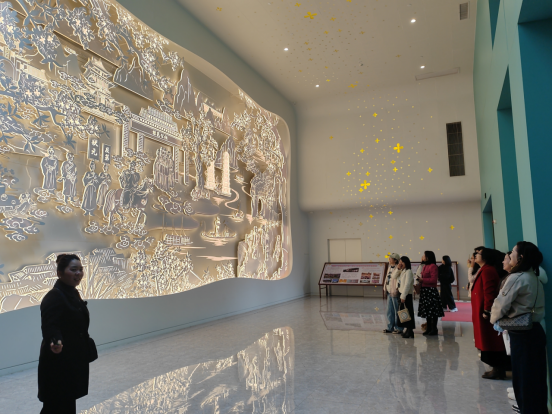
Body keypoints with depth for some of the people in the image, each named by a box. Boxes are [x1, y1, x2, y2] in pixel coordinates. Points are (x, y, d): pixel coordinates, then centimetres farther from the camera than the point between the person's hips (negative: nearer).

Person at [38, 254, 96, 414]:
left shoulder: (73, 293, 9)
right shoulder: (54, 296, -19)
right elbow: (50, 326, -28)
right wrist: (55, 342, -47)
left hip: (73, 360, 9)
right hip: (58, 362, -9)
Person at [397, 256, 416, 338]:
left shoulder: (408, 272, -13)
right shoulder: (403, 272, 14)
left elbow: (407, 285, -18)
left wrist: (403, 296, -21)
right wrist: (398, 269, 6)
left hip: (407, 295, -9)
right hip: (402, 294, 9)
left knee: (408, 313, -5)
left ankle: (410, 331, 1)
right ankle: (406, 330, 18)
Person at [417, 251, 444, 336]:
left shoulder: (433, 266, -12)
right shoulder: (425, 266, 15)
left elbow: (433, 279, -20)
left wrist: (422, 279, -15)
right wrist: (420, 279, 6)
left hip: (431, 291, -9)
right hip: (425, 290, 9)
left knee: (432, 311, -3)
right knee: (427, 310, 13)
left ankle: (434, 330, 5)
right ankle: (429, 328, 21)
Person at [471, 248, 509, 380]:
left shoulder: (487, 271, -17)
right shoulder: (485, 270, 15)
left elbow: (489, 293, -24)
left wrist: (486, 311, -23)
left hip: (486, 313, -10)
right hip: (484, 312, 10)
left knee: (491, 342, -2)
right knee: (490, 342, 15)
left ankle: (498, 370, 6)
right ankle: (497, 368, 23)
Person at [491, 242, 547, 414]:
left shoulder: (516, 278, -18)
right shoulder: (534, 277, 9)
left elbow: (501, 304, -15)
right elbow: (533, 304, 13)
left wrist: (494, 319, 5)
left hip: (522, 334, -8)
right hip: (535, 329, 8)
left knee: (523, 377, 5)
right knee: (536, 376, 18)